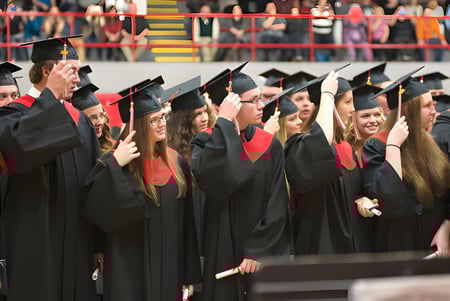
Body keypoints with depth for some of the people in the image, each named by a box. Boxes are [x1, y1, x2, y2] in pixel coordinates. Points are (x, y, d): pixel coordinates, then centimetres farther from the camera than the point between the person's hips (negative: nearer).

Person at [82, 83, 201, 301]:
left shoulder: (176, 162, 5)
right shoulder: (115, 163, -8)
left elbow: (186, 224, 8)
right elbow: (95, 210, -22)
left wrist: (190, 274, 6)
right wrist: (116, 165, -29)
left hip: (170, 270, 5)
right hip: (131, 271, -5)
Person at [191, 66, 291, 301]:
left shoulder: (269, 145, 4)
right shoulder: (208, 141, -3)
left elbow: (276, 204, -2)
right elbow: (210, 178, -26)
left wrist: (258, 250, -12)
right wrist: (224, 122, -22)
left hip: (264, 253, 2)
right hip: (223, 251, -2)